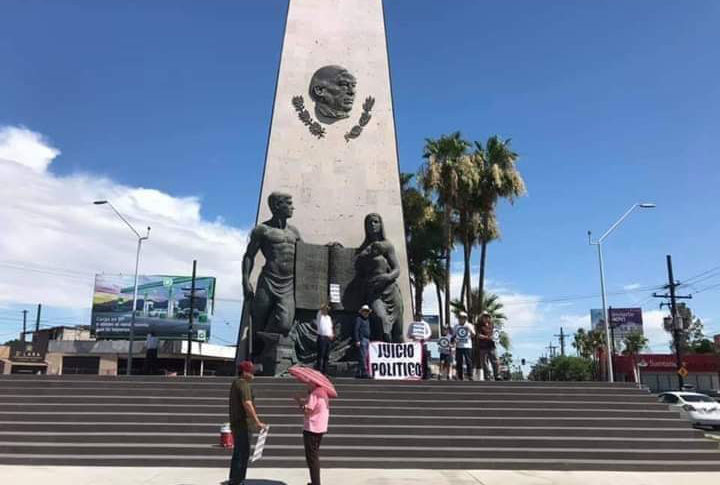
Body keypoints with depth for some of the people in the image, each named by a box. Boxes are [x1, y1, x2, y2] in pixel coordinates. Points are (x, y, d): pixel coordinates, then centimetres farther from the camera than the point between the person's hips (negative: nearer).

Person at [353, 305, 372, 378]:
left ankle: (359, 373, 12)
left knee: (361, 357, 9)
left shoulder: (367, 319, 22)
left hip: (367, 340, 9)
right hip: (362, 340, -9)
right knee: (363, 356, -12)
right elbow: (356, 330, -11)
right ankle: (364, 372, -15)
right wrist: (357, 340, -18)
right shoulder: (359, 319, -4)